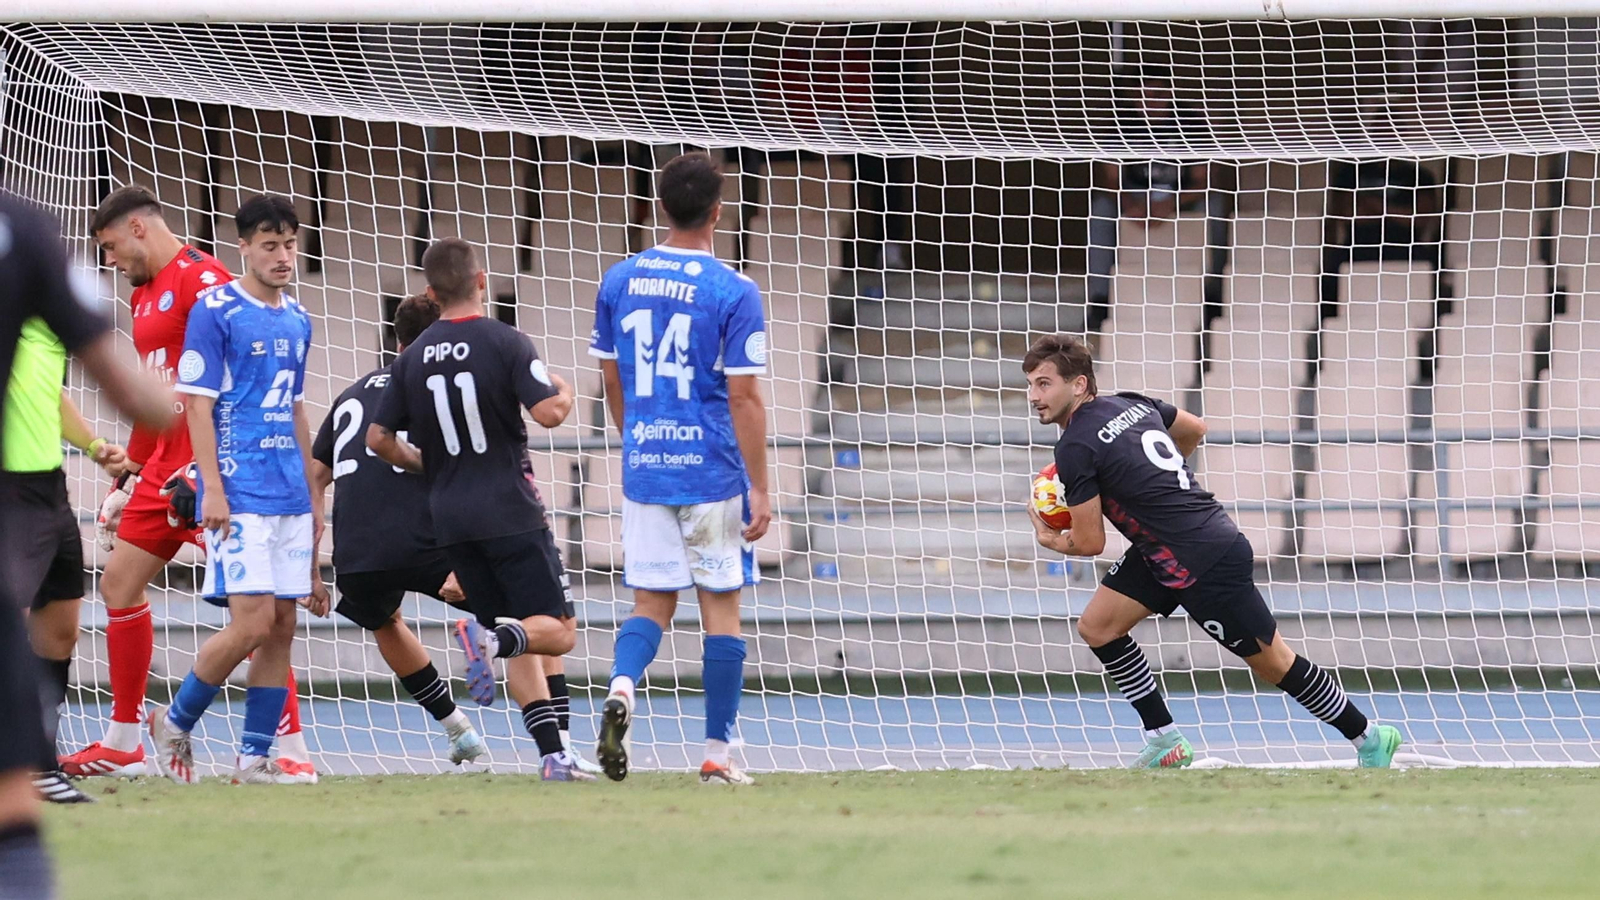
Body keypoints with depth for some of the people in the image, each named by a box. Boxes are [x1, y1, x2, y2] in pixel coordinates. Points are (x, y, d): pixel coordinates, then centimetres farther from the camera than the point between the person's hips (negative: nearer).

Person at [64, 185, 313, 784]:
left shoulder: (202, 280, -12)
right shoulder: (144, 295, 19)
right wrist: (128, 478, 26)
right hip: (163, 469, 10)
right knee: (119, 584, 10)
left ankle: (292, 750, -11)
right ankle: (123, 744, 20)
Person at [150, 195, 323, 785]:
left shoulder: (297, 321, 15)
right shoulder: (216, 311, -6)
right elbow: (198, 404, -9)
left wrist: (313, 498, 20)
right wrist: (213, 489, -16)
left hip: (289, 496, 7)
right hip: (239, 495, -7)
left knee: (281, 628, 3)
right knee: (252, 622, -13)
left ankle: (254, 759, 6)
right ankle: (174, 725, 5)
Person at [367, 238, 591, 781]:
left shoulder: (412, 359, 6)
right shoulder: (504, 343, -9)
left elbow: (379, 439, 7)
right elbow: (548, 412, -17)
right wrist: (564, 394, 7)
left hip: (450, 516, 5)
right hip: (510, 510, -5)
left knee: (519, 645, 11)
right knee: (558, 630, -1)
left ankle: (553, 755, 0)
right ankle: (491, 637, -32)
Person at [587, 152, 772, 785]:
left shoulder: (618, 282, 4)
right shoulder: (733, 293, -10)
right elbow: (744, 399, -11)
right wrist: (760, 489, -7)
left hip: (643, 467, 4)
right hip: (713, 470, -4)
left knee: (651, 603, 10)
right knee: (721, 607, 6)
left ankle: (621, 686, -21)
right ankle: (717, 753, 7)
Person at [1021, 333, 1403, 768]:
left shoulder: (1076, 449, -20)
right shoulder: (1130, 403, 5)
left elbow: (1090, 543, -14)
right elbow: (1195, 428, 22)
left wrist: (1051, 541, 7)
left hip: (1210, 564, -10)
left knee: (1273, 662, 4)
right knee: (1096, 627, 5)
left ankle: (1369, 739, 18)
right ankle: (1166, 744, 11)